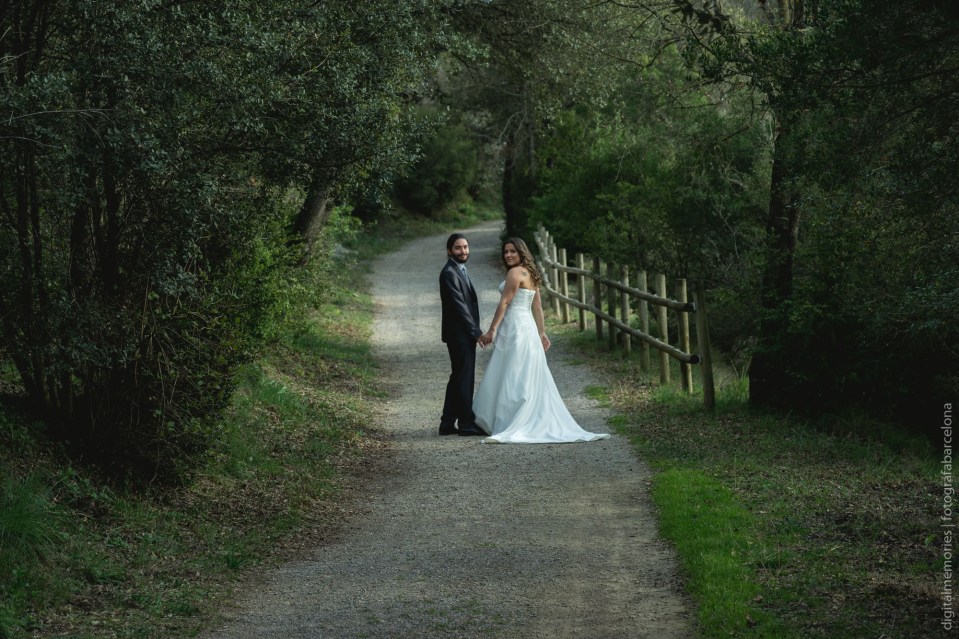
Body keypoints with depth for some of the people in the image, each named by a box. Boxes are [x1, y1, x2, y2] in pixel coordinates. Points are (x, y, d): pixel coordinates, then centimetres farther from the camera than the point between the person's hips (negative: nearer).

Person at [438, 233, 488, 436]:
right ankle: (467, 423, 1)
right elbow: (459, 306, -19)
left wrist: (475, 331, 15)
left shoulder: (460, 271, 17)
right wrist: (476, 332, -19)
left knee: (459, 378, 12)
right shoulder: (449, 273, -15)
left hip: (465, 335, 10)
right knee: (464, 378, -4)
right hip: (459, 334, -10)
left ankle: (447, 424, 16)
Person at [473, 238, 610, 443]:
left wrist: (492, 329, -14)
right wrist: (542, 333, 19)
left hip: (514, 329, -9)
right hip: (527, 327, 9)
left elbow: (504, 302, -15)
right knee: (530, 381, 10)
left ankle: (510, 428, -6)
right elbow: (537, 307, 17)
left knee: (512, 379, -6)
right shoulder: (530, 274, 15)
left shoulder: (515, 272, -11)